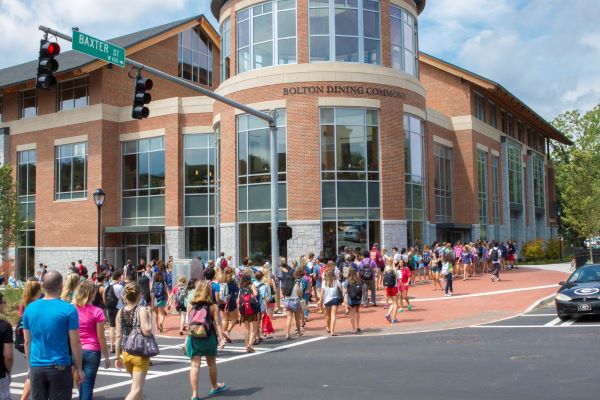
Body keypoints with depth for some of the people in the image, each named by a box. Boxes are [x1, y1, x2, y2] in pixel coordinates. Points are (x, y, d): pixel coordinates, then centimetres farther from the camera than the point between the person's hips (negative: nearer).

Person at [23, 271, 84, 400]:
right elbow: (75, 343, -9)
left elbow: (27, 342, 8)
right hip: (60, 367, -4)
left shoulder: (30, 308, 1)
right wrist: (78, 369, 0)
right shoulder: (68, 309, -11)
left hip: (36, 368, 4)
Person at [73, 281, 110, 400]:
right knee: (87, 387, 0)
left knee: (81, 386, 19)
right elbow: (101, 337, -9)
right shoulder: (97, 312, -11)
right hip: (92, 351, -4)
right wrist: (106, 356, 0)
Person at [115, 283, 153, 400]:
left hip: (126, 354, 6)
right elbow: (146, 331, -23)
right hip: (140, 354, -6)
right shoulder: (142, 310, -14)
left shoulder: (120, 312, 2)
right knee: (136, 389, -3)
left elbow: (119, 336, 3)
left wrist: (118, 357, 10)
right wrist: (149, 316, -8)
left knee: (137, 386, 24)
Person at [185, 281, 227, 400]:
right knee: (211, 363, 19)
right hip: (209, 338, -1)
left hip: (194, 338, 1)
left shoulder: (190, 305, 0)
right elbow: (217, 324, -9)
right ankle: (215, 387, 38)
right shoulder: (213, 306, -6)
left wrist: (187, 339, 11)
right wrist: (221, 339, -7)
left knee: (195, 365, 2)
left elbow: (189, 323, 3)